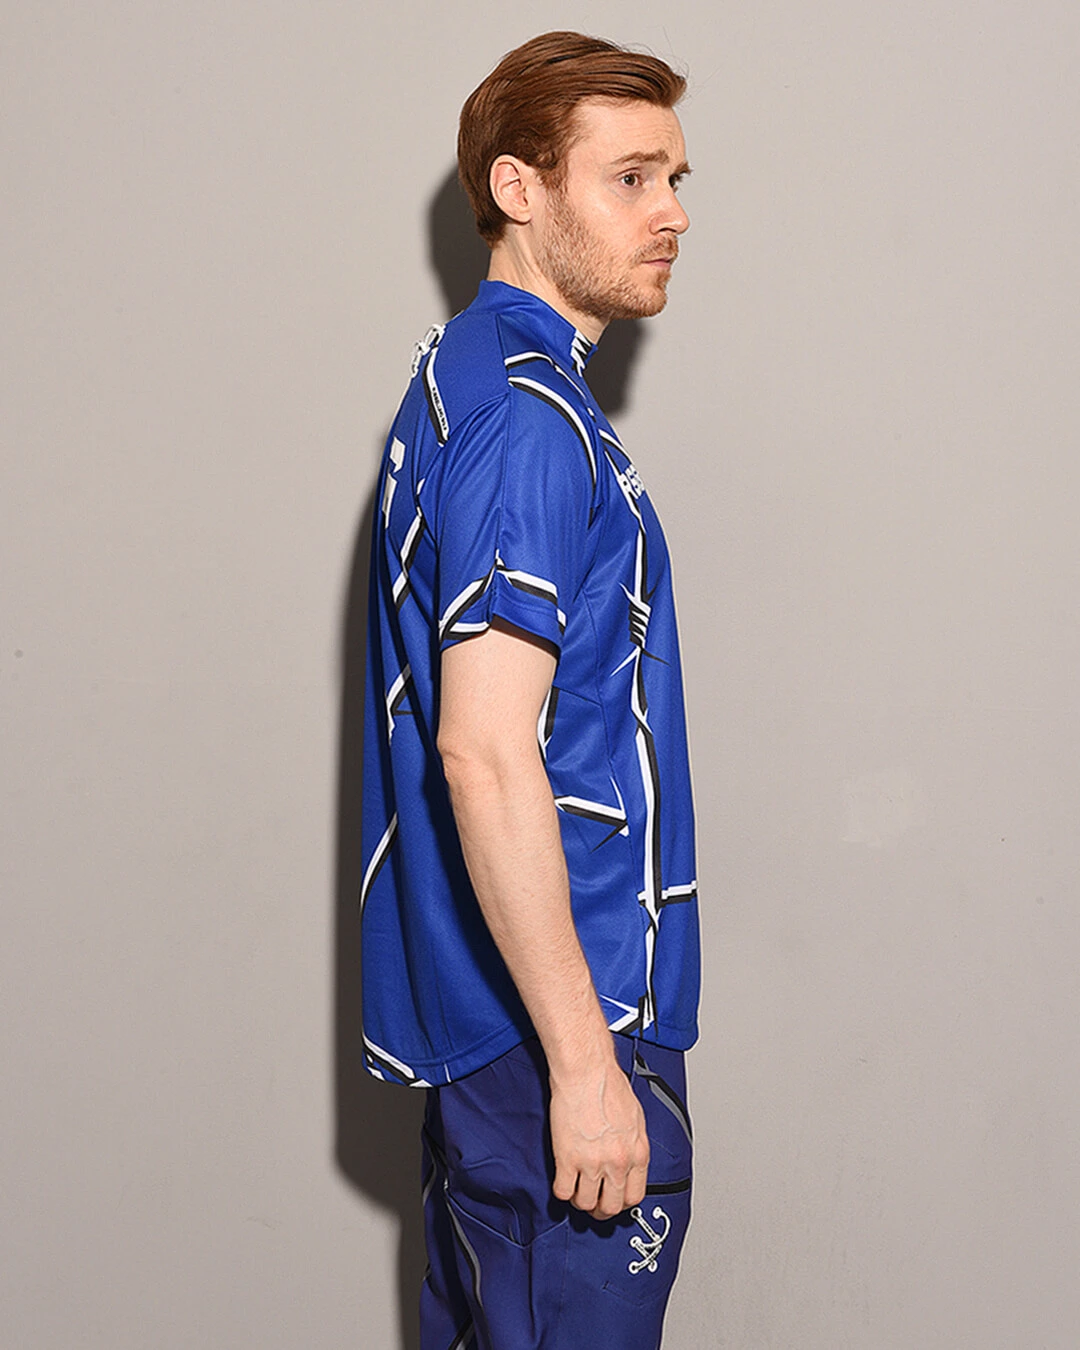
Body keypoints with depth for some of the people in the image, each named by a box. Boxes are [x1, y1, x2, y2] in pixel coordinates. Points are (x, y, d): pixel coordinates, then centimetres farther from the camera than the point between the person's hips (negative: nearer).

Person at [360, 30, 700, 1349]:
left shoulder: (459, 375, 13)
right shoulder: (531, 417, -19)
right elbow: (487, 751, -26)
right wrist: (585, 1061, -23)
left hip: (476, 994, 10)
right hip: (552, 1005, -10)